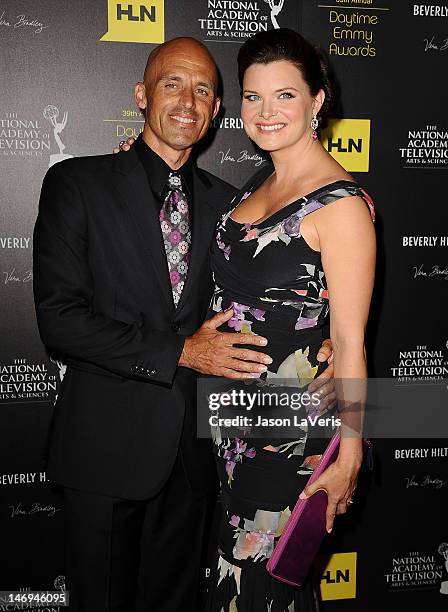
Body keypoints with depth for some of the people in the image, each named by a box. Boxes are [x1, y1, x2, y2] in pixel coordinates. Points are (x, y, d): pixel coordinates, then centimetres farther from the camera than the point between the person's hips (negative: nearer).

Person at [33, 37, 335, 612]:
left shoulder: (225, 202, 8)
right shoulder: (77, 182, -5)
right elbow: (59, 318, -14)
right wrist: (179, 352, -19)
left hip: (192, 449, 4)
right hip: (107, 445, -3)